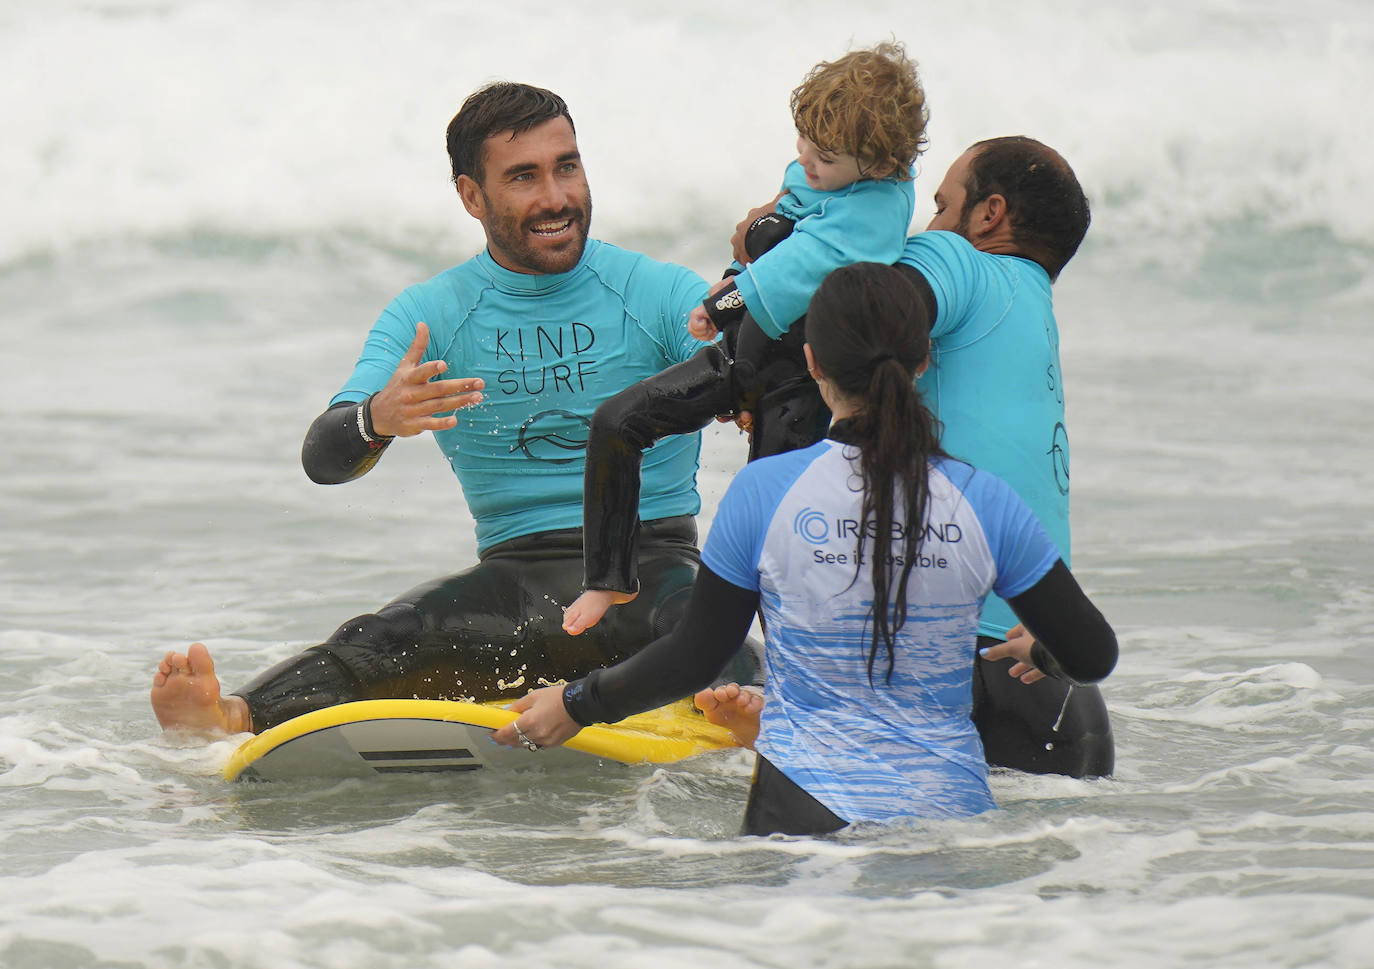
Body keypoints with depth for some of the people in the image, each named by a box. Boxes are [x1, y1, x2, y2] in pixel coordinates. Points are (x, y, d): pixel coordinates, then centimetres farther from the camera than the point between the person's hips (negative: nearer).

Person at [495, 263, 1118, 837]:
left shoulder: (764, 491, -1)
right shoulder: (983, 501, 3)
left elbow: (693, 659, 7)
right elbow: (1094, 657, 11)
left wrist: (576, 704, 23)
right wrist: (1037, 655, 35)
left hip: (805, 811, -1)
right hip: (953, 810, 2)